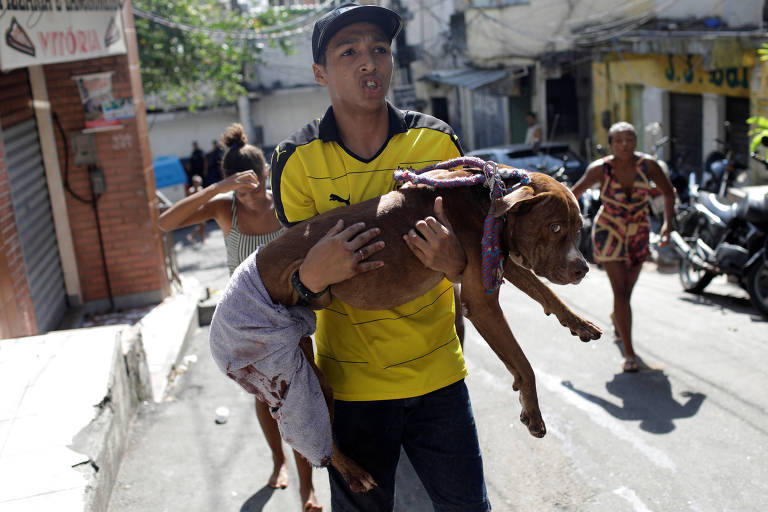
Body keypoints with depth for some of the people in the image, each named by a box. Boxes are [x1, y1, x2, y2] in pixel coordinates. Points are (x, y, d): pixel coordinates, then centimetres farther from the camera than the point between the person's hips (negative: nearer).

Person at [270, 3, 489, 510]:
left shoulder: (437, 141, -3)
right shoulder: (299, 160, -7)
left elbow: (476, 254, 1)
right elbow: (291, 276, -4)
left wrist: (453, 260, -24)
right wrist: (315, 273, -29)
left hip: (437, 371, 1)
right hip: (353, 381, -1)